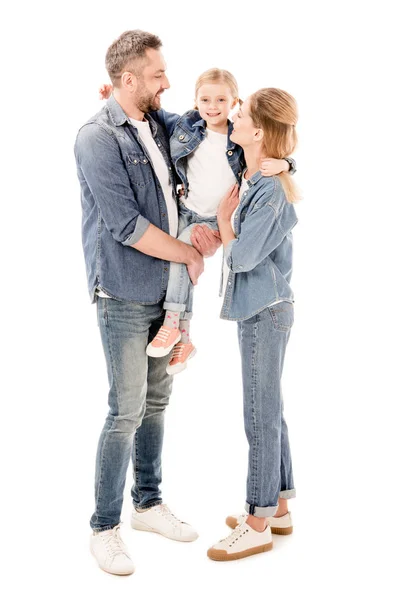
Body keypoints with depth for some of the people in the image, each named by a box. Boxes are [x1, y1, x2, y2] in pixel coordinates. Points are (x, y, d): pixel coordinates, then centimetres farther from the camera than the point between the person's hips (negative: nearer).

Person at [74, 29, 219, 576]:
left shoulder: (156, 127, 10)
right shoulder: (98, 137, -15)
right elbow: (126, 225, -20)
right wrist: (191, 254, -10)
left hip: (166, 291, 8)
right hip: (125, 297, -7)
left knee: (156, 401, 15)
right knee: (126, 412, -3)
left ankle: (148, 504, 31)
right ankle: (104, 527, 13)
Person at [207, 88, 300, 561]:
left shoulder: (272, 190, -21)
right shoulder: (252, 179, 6)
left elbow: (242, 256, -20)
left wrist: (224, 216, -5)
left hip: (265, 312, -9)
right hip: (261, 308, 9)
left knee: (261, 417, 1)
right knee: (269, 411, 17)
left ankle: (258, 525, 14)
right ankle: (278, 506, 31)